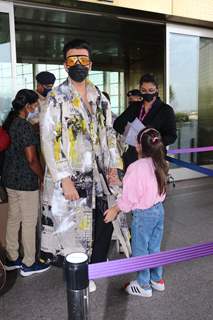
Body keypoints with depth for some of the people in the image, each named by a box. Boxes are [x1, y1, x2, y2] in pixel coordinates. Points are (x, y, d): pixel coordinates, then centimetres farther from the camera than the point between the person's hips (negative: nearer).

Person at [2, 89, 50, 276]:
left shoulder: (9, 123, 7)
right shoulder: (25, 126, -19)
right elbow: (32, 159, -21)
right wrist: (42, 177, -6)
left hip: (10, 178, 9)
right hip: (26, 181, -9)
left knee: (13, 218, 17)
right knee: (29, 222, 4)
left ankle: (11, 259, 30)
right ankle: (28, 264, 17)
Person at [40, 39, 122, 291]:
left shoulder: (100, 98, 10)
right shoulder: (56, 98, -7)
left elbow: (109, 133, 14)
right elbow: (49, 140, -13)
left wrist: (113, 166, 5)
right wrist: (64, 180, -18)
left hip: (99, 176, 5)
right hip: (73, 179, -5)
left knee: (105, 223, 12)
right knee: (76, 229, 6)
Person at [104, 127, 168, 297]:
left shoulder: (136, 167, -25)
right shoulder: (160, 164, -3)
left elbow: (129, 196, -19)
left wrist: (115, 209, -3)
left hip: (143, 214, -7)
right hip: (159, 209, 7)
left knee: (140, 250, 11)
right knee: (154, 247, 22)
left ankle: (143, 286, 26)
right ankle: (157, 279, 37)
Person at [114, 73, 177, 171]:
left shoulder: (165, 110, 2)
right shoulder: (134, 106, 14)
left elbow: (171, 136, -1)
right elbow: (117, 124, 9)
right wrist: (126, 128, -14)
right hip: (132, 156, 4)